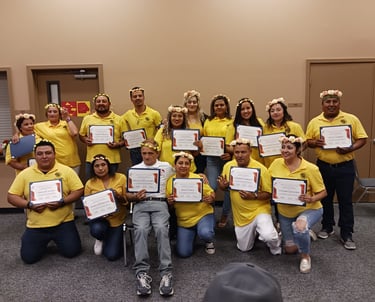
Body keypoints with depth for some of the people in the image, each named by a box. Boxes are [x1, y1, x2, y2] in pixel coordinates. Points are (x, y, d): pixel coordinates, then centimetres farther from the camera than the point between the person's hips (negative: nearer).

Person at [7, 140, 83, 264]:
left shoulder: (66, 171, -4)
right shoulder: (25, 174, 1)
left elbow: (78, 191, -5)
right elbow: (12, 197, 3)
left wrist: (62, 202, -21)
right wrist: (29, 204, -15)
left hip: (63, 222, -1)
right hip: (35, 226, 2)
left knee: (72, 251, -10)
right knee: (29, 257, -4)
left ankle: (56, 240, 24)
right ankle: (45, 242, 29)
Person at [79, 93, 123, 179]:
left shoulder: (118, 119, 1)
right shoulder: (87, 119, 8)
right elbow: (81, 135, 16)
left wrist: (118, 144, -15)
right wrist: (85, 140, -5)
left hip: (112, 160, -1)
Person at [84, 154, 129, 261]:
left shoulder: (121, 178, -7)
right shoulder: (90, 183, -3)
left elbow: (127, 200, -4)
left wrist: (118, 196, -25)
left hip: (117, 219, -1)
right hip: (99, 218, 1)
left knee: (112, 255, -8)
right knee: (96, 230, -36)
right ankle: (100, 240, 5)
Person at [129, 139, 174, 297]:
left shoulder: (166, 167, 17)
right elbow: (129, 196, 17)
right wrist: (136, 196, -5)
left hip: (160, 203, -1)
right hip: (140, 204, 1)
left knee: (161, 229, -31)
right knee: (141, 230, -30)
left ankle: (166, 272, -32)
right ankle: (142, 272, -32)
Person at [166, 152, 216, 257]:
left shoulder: (198, 178, -10)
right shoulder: (170, 181, -2)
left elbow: (211, 195, -3)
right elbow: (170, 203, 7)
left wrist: (210, 199, -26)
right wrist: (170, 202, -17)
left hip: (203, 214, -3)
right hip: (183, 220, 3)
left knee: (205, 233, -34)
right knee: (183, 253, -6)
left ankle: (209, 241, 5)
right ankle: (193, 234, 26)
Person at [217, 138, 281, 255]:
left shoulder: (260, 169, -18)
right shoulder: (228, 166, -6)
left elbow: (268, 194, -12)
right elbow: (225, 186, 9)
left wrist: (254, 196, -31)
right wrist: (222, 186, -16)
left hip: (259, 209, -4)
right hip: (240, 214, 4)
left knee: (268, 236, -30)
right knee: (244, 248, 16)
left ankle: (275, 245, 8)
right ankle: (255, 230, 47)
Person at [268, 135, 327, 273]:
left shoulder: (310, 169, -19)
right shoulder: (276, 163, -9)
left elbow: (323, 192, -11)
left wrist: (311, 199, -32)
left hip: (309, 209, -4)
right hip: (285, 211, 4)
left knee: (299, 227, -38)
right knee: (290, 250, 12)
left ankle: (305, 256, -6)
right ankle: (306, 232, 46)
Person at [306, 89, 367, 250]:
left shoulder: (351, 119, -2)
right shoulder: (314, 122, 3)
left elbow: (362, 139, -2)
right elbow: (307, 142, 6)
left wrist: (350, 149, -19)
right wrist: (315, 143, -16)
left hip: (345, 167, -2)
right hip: (323, 166, 2)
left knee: (345, 200, 3)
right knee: (325, 199, 14)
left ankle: (346, 234, 15)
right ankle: (327, 227, 32)